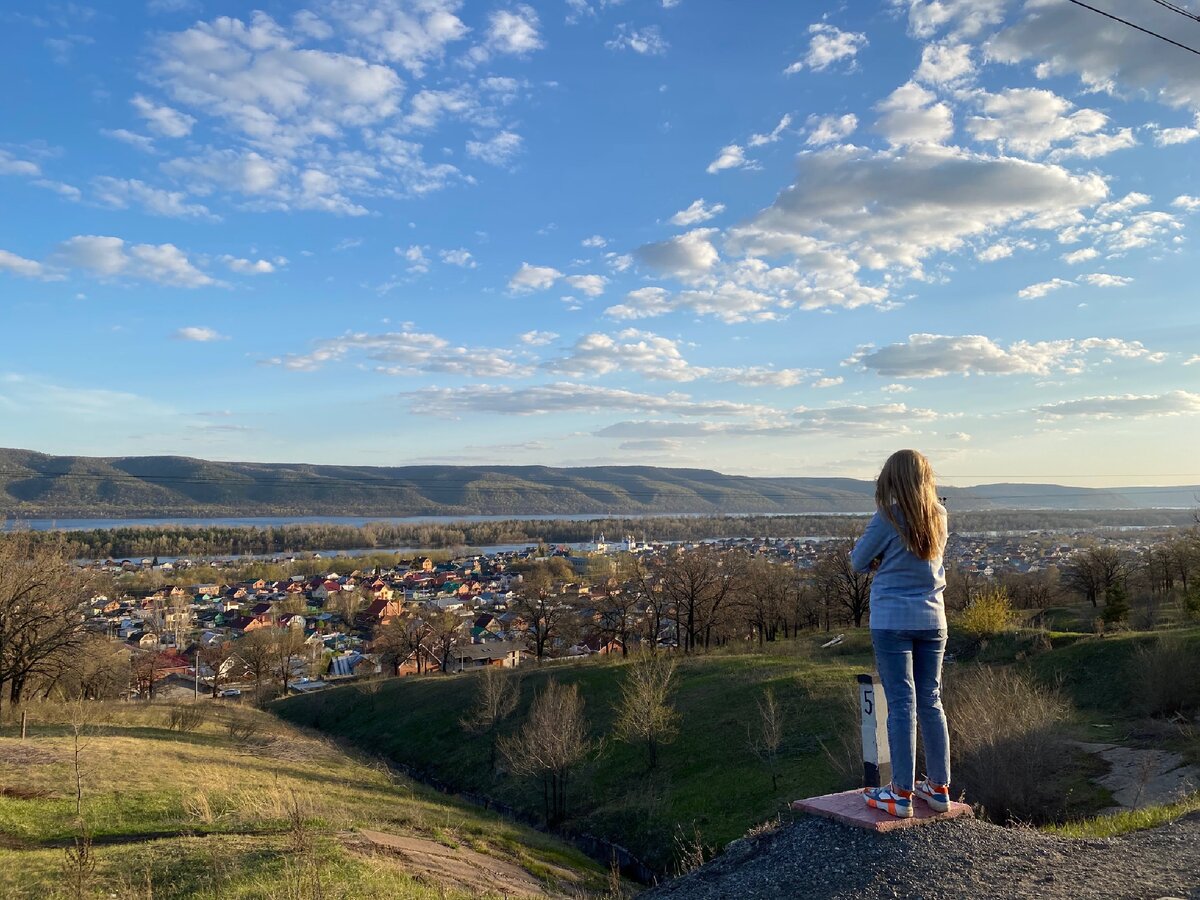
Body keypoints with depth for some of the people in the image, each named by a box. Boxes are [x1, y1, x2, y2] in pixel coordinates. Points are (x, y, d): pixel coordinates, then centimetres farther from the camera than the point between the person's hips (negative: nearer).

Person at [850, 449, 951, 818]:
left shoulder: (887, 518, -12)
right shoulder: (938, 516, 4)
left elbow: (858, 561, -2)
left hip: (892, 620, -5)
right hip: (931, 619, 5)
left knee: (901, 705, -2)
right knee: (931, 702, 12)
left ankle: (902, 794, 4)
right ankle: (938, 787, 20)